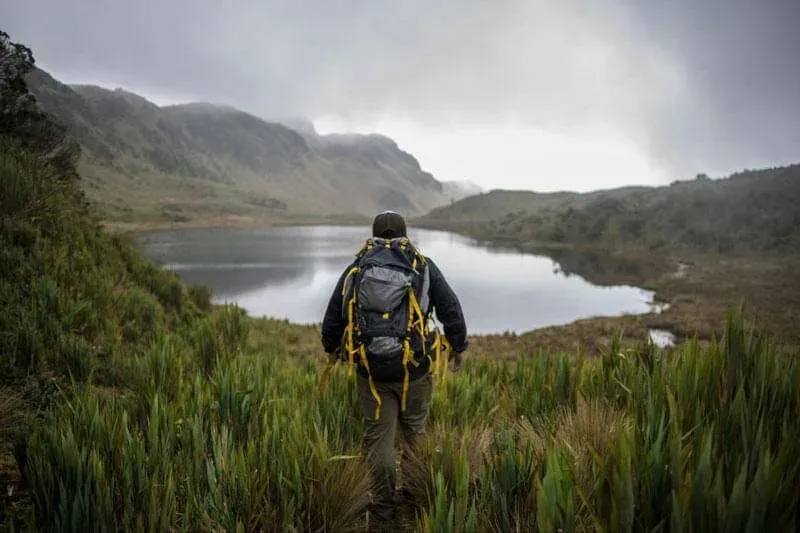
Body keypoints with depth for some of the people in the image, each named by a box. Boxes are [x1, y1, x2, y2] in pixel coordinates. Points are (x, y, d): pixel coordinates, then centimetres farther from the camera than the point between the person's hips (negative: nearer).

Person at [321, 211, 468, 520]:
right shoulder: (424, 266, 0)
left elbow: (333, 317, 7)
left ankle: (384, 505, 22)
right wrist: (458, 347, 15)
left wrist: (331, 348, 25)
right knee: (416, 431, 19)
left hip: (371, 370, 0)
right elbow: (451, 310, -1)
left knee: (378, 435, 12)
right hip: (415, 369, 0)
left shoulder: (356, 269, 3)